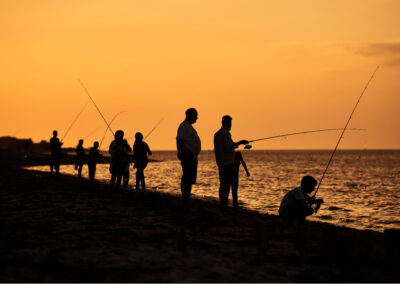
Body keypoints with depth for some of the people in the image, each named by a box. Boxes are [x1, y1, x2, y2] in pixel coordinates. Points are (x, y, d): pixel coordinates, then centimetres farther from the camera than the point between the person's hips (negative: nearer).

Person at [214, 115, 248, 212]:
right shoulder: (226, 133, -14)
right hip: (228, 162, -9)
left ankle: (221, 206, 15)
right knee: (227, 184, -8)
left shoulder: (217, 134, 14)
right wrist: (239, 143, -12)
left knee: (222, 184, 13)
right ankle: (224, 206, -11)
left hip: (220, 163, 9)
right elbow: (228, 147, -20)